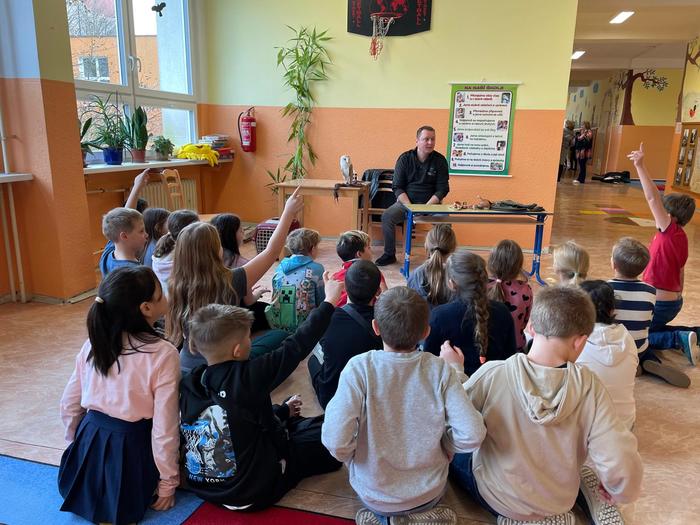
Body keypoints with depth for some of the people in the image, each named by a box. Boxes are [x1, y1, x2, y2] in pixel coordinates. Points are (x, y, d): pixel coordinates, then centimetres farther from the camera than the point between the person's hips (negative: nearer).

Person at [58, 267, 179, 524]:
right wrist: (168, 482, -5)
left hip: (90, 441, 7)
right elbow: (164, 427, -19)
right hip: (130, 447, -6)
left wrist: (78, 442, 23)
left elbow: (69, 405, 5)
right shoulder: (164, 354, -22)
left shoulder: (93, 343, -5)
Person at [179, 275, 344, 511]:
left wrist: (283, 410, 19)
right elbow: (295, 347, -22)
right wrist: (329, 302, -12)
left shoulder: (189, 383, -8)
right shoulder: (247, 377, -30)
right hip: (253, 492, -7)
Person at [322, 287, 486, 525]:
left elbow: (336, 442, -26)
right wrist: (441, 451, 0)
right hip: (430, 493, 0)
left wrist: (353, 459, -4)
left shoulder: (359, 368, -23)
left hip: (374, 494, 1)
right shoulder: (441, 370, -18)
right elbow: (472, 436, -20)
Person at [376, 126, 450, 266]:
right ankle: (389, 254, -8)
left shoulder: (440, 160, 1)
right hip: (406, 201, 1)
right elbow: (397, 187, 0)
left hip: (431, 203, -1)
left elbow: (442, 189, 0)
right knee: (387, 216, -24)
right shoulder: (405, 158, 1)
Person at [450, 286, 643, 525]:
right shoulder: (589, 386, -24)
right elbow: (621, 467, -25)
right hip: (557, 502, 2)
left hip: (495, 496, -2)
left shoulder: (493, 374, -28)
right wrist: (622, 492, -4)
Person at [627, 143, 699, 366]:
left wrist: (640, 166, -33)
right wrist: (677, 296, 23)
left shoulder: (670, 231, -19)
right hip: (673, 300, 9)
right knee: (652, 329, 27)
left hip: (660, 302, -9)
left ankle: (680, 339, -7)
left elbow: (653, 198, -28)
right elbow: (680, 272, 13)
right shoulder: (681, 237, 4)